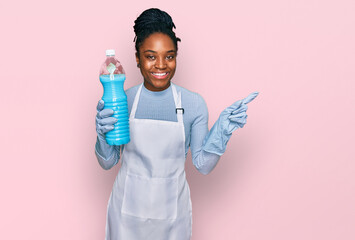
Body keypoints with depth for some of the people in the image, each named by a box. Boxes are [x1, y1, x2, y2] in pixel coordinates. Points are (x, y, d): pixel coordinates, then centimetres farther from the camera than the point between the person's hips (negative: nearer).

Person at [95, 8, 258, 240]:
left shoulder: (194, 103, -9)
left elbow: (203, 164, -4)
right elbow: (108, 162, -1)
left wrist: (222, 131, -18)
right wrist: (104, 135, -20)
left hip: (172, 209, 0)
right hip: (128, 208, 1)